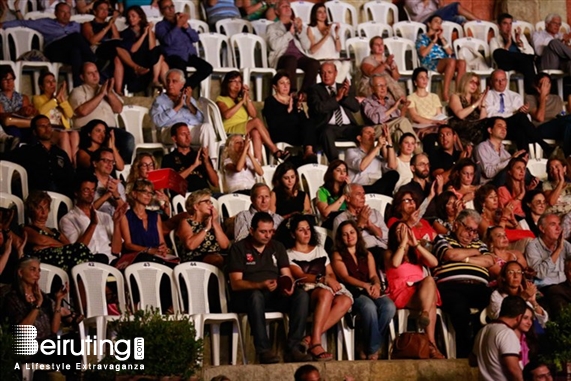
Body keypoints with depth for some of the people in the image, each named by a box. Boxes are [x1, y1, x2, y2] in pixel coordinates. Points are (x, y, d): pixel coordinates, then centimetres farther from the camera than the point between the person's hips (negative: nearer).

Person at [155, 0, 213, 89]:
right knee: (181, 72, -38)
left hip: (190, 55, 6)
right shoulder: (160, 25, 7)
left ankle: (186, 86, -17)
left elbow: (195, 38, 12)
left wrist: (186, 26, -3)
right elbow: (167, 41, -14)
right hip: (175, 56, -6)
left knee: (207, 68, -21)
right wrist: (178, 25, -13)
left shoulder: (181, 20, 22)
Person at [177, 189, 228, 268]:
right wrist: (206, 228, -8)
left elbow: (225, 245, 5)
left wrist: (215, 224, 0)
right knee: (217, 259, -33)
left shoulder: (212, 221, 19)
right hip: (193, 261, -5)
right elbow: (191, 245, -16)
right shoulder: (186, 223, 5)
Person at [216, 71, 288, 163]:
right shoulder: (221, 99, 11)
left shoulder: (242, 98, 26)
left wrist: (248, 98, 0)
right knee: (257, 121, -27)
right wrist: (241, 102, -8)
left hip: (245, 131, 4)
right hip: (230, 131, -4)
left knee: (256, 133, -34)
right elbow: (226, 115, -13)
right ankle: (275, 150, -30)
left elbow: (253, 114, 8)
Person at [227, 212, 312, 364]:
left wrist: (289, 285, -15)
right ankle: (263, 350, -40)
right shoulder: (239, 248, 2)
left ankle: (293, 347, -28)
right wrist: (261, 285, -24)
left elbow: (287, 275, 10)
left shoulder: (277, 247, 17)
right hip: (247, 297, -4)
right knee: (256, 296, -39)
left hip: (275, 296, 4)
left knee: (302, 295, -24)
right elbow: (235, 284, -7)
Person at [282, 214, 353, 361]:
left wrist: (332, 280, -6)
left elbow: (331, 273, 21)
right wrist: (323, 279, -25)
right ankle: (316, 343, -45)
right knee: (325, 293, -40)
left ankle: (311, 338, -39)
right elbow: (300, 276, -8)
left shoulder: (319, 249, 28)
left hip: (326, 289, 5)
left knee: (345, 300, -30)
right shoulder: (289, 254, 9)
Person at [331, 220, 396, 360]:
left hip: (371, 291, 4)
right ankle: (373, 349, -25)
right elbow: (345, 277, -4)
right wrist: (365, 285, -23)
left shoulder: (367, 255, 25)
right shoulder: (338, 255, 12)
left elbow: (373, 275, 10)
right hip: (353, 293, -4)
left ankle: (369, 349, -21)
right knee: (370, 307, -38)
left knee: (389, 306, -29)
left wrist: (376, 285, -16)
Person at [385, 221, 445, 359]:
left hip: (422, 293, 4)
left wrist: (416, 244, 3)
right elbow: (395, 264, -13)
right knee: (430, 303, -32)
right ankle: (431, 343, -43)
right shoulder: (390, 253, 14)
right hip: (401, 293, -3)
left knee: (429, 280, -32)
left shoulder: (416, 253, 25)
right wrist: (403, 242, -3)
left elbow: (434, 263, 5)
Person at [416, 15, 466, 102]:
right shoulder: (422, 37, 15)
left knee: (462, 63, -28)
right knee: (451, 61, -37)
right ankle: (445, 93, -41)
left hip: (445, 64, 5)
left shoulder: (441, 38, 30)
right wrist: (433, 41, 0)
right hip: (430, 64, -5)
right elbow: (423, 53, -4)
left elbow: (450, 53, 13)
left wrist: (442, 39, 7)